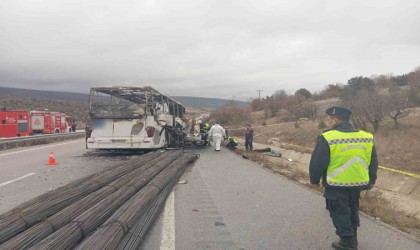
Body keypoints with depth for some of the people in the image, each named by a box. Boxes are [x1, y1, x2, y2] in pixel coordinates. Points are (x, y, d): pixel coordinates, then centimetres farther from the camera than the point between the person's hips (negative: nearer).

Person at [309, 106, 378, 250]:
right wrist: (371, 180, 23)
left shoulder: (327, 138, -16)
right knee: (352, 209, 22)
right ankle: (352, 238, 35)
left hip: (336, 184, -6)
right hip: (358, 182, 6)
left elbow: (317, 163, -12)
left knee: (339, 212, 9)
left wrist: (314, 179, 3)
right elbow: (373, 162, 11)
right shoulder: (367, 137, 2)